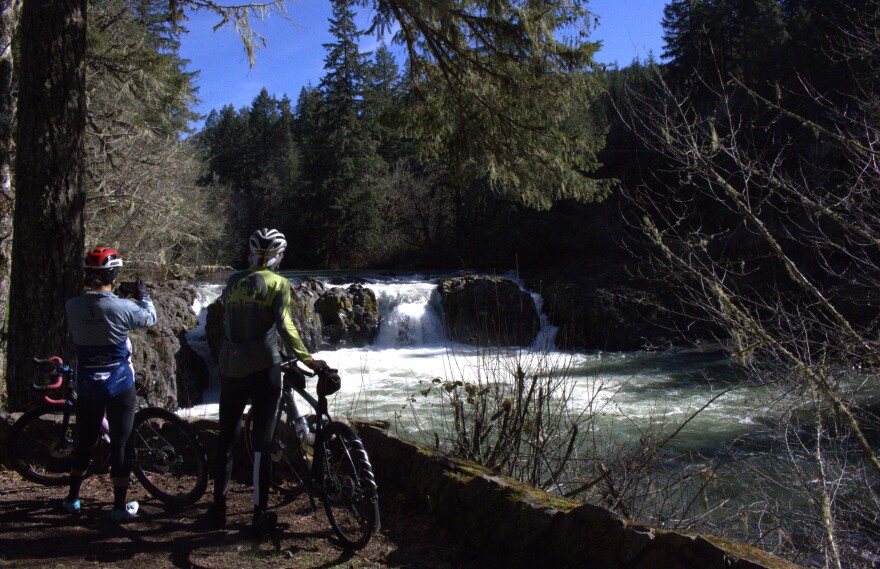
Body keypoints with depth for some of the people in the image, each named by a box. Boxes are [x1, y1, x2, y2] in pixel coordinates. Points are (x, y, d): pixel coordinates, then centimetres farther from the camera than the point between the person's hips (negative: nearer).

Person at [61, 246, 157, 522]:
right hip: (119, 387, -4)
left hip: (86, 386, 4)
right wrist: (143, 296, 19)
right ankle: (120, 506, 13)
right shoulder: (122, 307, -19)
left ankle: (72, 498, 30)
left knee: (84, 441, 20)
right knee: (119, 445, 6)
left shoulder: (72, 306, -8)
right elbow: (150, 318, -1)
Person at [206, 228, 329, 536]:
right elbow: (285, 325, -17)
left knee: (227, 438, 16)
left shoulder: (234, 281, 8)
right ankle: (260, 516, 8)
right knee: (262, 442, 3)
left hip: (231, 367, 4)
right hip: (263, 368, -4)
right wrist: (307, 359, -15)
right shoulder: (278, 284, -6)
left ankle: (218, 507, 25)